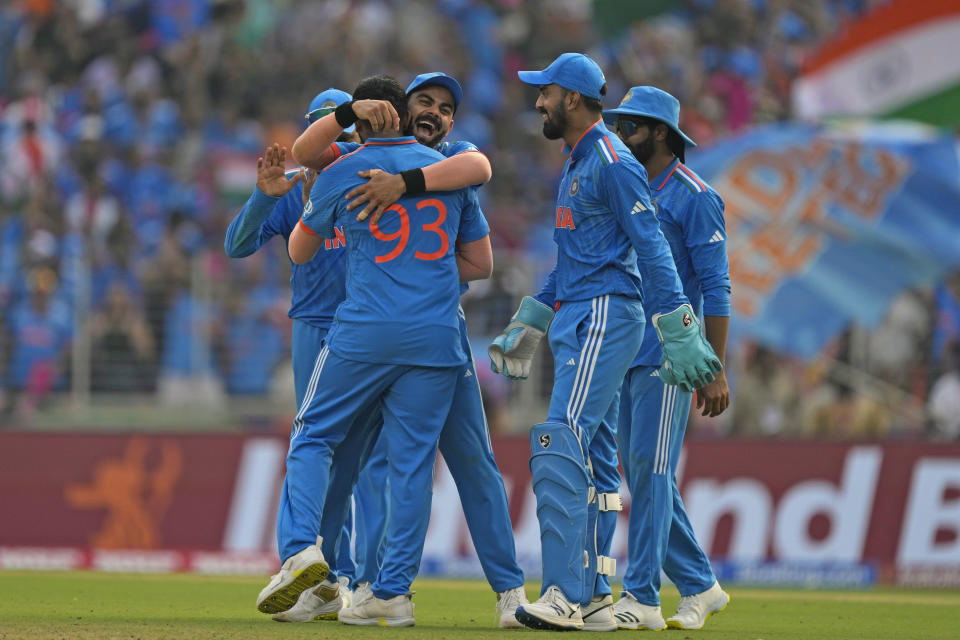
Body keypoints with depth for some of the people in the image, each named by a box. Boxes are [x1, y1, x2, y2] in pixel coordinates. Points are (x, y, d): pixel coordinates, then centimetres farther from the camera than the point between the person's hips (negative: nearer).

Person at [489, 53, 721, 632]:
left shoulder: (613, 162, -11)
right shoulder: (577, 164, 20)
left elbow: (652, 250, -17)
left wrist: (678, 334, -21)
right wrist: (527, 324, 29)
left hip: (605, 318, -10)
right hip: (578, 322, 10)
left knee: (561, 448, -19)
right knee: (594, 462, 9)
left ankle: (566, 594, -24)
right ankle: (595, 598, 11)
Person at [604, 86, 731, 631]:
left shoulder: (695, 197, -7)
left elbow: (716, 287, -10)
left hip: (667, 356, -8)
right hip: (623, 356, 8)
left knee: (651, 469, -11)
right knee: (641, 475, 8)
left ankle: (641, 597, -11)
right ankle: (699, 586, 17)